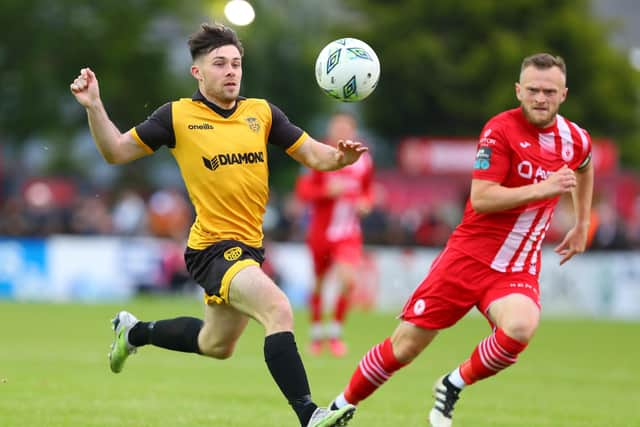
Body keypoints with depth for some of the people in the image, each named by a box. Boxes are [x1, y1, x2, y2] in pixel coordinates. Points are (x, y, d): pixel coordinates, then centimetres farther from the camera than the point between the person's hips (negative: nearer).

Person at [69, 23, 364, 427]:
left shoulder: (262, 113, 4)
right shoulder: (178, 116, -5)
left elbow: (313, 155, 5)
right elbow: (116, 151, 2)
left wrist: (340, 156, -17)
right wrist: (94, 106, -13)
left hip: (248, 247, 7)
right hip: (213, 246, -7)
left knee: (217, 345, 25)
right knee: (279, 309, -30)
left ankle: (135, 331, 49)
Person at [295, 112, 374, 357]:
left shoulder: (363, 162, 2)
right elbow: (303, 190, -7)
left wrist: (365, 203, -4)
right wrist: (327, 191, -23)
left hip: (349, 234, 1)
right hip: (321, 232, -1)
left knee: (347, 279, -20)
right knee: (318, 284, 9)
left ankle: (335, 332, -3)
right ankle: (316, 332, 30)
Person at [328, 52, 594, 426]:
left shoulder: (575, 139, 3)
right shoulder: (501, 130, -12)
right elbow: (481, 199, -21)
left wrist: (582, 225, 27)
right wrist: (543, 189, -27)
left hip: (518, 268, 3)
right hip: (469, 255, -3)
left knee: (520, 327, -31)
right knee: (406, 345, 1)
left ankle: (453, 386, -6)